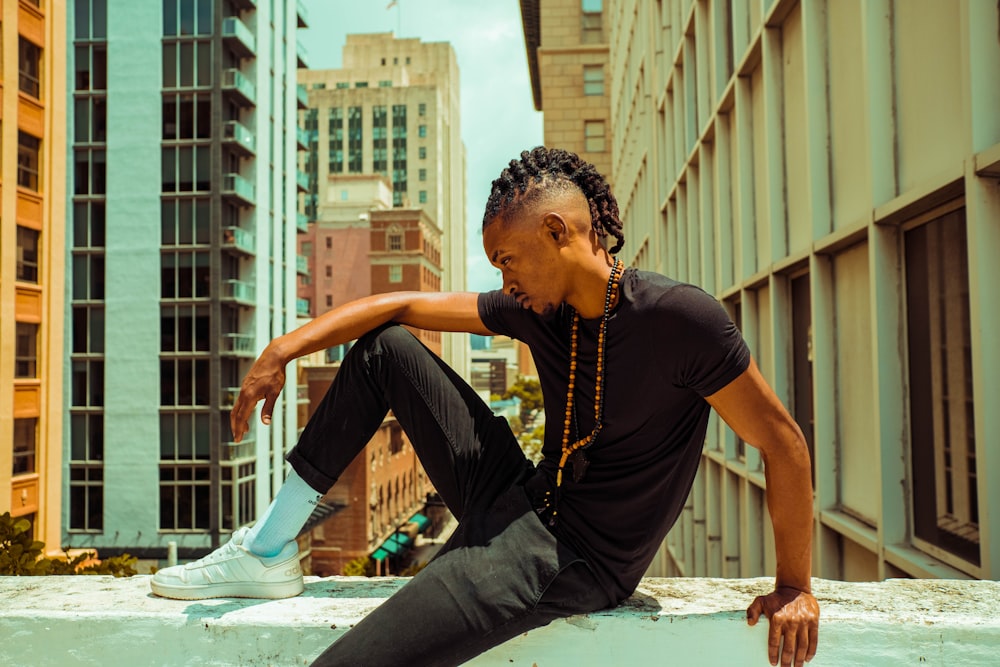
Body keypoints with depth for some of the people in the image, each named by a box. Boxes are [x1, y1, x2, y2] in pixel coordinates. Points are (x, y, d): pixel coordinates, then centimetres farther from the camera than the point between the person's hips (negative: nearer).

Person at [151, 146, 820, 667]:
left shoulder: (679, 316, -19)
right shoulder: (538, 309, 1)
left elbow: (784, 444, -13)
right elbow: (404, 304, 4)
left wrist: (794, 587, -6)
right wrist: (285, 348, -4)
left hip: (576, 560, -8)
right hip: (519, 501, 8)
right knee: (383, 347, 5)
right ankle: (269, 553, 7)